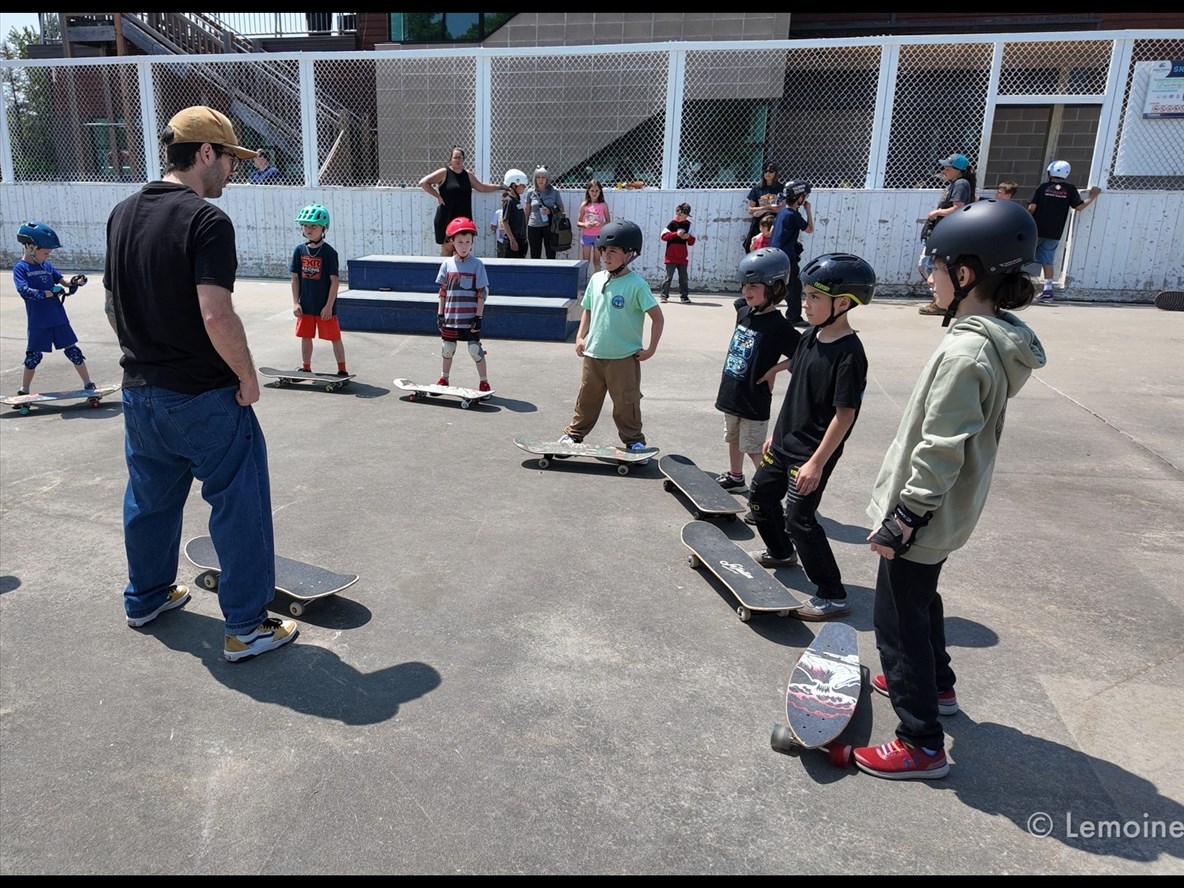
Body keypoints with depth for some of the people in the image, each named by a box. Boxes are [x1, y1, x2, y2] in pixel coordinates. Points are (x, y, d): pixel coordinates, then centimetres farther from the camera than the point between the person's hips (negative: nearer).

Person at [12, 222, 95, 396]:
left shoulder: (46, 265, 7)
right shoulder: (20, 268, -8)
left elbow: (62, 279, 6)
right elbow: (25, 291, -20)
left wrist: (75, 281, -15)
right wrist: (51, 292, -22)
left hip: (59, 319, 4)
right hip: (38, 323, -4)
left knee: (73, 350, 7)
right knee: (33, 356, 7)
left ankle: (88, 385, 14)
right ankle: (24, 391, 22)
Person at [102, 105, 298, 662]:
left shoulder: (122, 214, 8)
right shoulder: (206, 220, -17)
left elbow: (113, 306, 14)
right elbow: (216, 316, -26)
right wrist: (248, 378, -14)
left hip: (140, 391, 8)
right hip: (204, 397, -8)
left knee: (150, 498, 22)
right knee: (239, 506, 3)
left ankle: (146, 597, 41)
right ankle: (246, 627, 10)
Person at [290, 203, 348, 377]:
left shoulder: (329, 252, -11)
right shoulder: (300, 250, 2)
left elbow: (335, 281, -11)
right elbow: (295, 278, 6)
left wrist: (329, 306, -14)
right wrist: (296, 303, 0)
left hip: (325, 307, -5)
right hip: (305, 306, 5)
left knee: (335, 338, 4)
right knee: (305, 337, 14)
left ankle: (342, 370, 15)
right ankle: (306, 368, 29)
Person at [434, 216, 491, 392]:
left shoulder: (477, 264, -6)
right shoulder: (447, 264, 3)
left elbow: (482, 292, -6)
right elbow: (443, 291, 9)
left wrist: (478, 316, -11)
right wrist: (440, 314, 6)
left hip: (470, 318, -4)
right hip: (450, 317, 4)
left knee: (475, 349, -3)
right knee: (447, 348, 14)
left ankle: (484, 382, 8)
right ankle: (444, 379, 31)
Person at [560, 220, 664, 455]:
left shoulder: (636, 284, -13)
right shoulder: (596, 279, 4)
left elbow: (657, 317, -11)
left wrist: (650, 349, -10)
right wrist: (580, 337, 7)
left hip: (624, 357, -5)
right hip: (593, 354, 5)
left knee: (626, 402, 5)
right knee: (587, 397, 16)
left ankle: (634, 440, 20)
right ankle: (574, 433, 30)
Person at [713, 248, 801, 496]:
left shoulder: (778, 327, -20)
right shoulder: (744, 312, 0)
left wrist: (774, 369, -19)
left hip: (754, 399, -8)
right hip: (731, 392, 8)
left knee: (755, 449, 0)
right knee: (733, 438, 22)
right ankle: (735, 478, 39)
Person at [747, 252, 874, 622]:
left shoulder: (849, 353, -21)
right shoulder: (810, 338, 4)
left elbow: (845, 414, -22)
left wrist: (817, 462, -22)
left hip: (812, 454, -9)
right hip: (784, 443, 9)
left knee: (799, 519, -8)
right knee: (761, 496, 21)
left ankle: (833, 596, 5)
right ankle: (781, 553, 46)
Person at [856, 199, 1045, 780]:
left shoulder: (965, 351, -26)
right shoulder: (998, 340, 4)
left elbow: (939, 452, -26)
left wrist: (901, 519, -18)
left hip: (921, 517, -10)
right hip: (947, 513, 10)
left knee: (899, 618, 3)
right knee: (920, 598, 28)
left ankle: (922, 744, 16)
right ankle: (935, 685, 49)